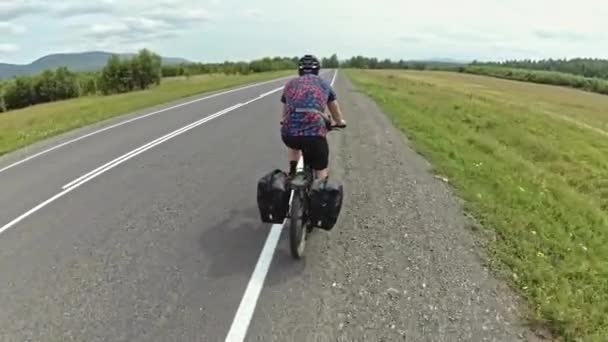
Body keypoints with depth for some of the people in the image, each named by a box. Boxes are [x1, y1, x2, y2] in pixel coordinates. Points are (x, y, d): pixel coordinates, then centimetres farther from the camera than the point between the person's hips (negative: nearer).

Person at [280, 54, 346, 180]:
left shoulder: (290, 84, 23)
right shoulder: (324, 84, 21)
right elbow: (335, 111, 34)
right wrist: (341, 122, 53)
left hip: (289, 132, 2)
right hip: (315, 132, -2)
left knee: (293, 144, 38)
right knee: (321, 170, 16)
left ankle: (292, 172, 29)